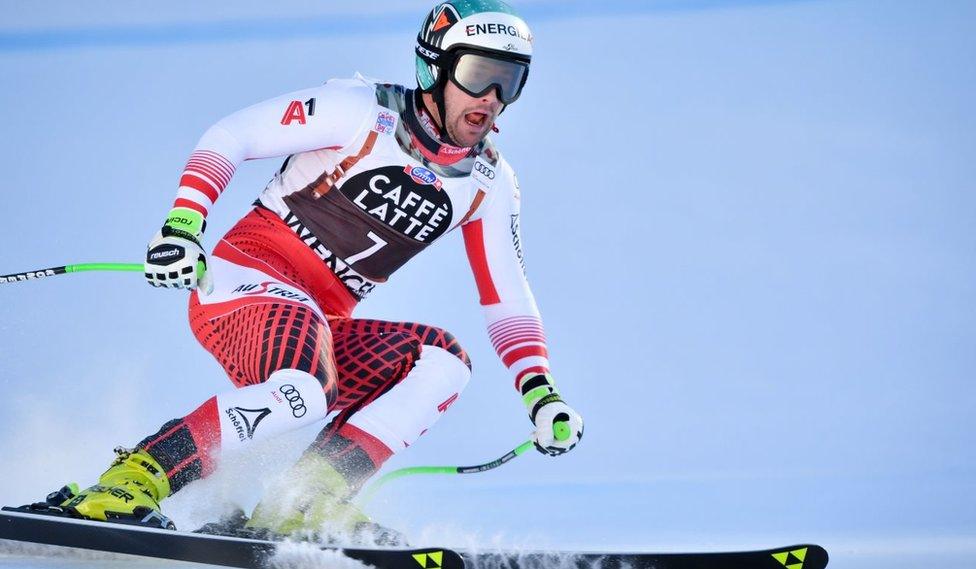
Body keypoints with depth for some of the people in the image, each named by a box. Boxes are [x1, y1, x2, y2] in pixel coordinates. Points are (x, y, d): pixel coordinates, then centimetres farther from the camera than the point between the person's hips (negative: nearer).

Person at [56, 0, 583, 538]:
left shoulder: (489, 183, 7)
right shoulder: (363, 110, -10)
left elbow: (507, 298, 13)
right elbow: (229, 135, -11)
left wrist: (540, 393, -1)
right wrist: (182, 224, -26)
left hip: (321, 330, 6)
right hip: (248, 282, -6)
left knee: (444, 361, -18)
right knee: (302, 391, -35)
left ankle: (308, 501, -24)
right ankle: (131, 481, -27)